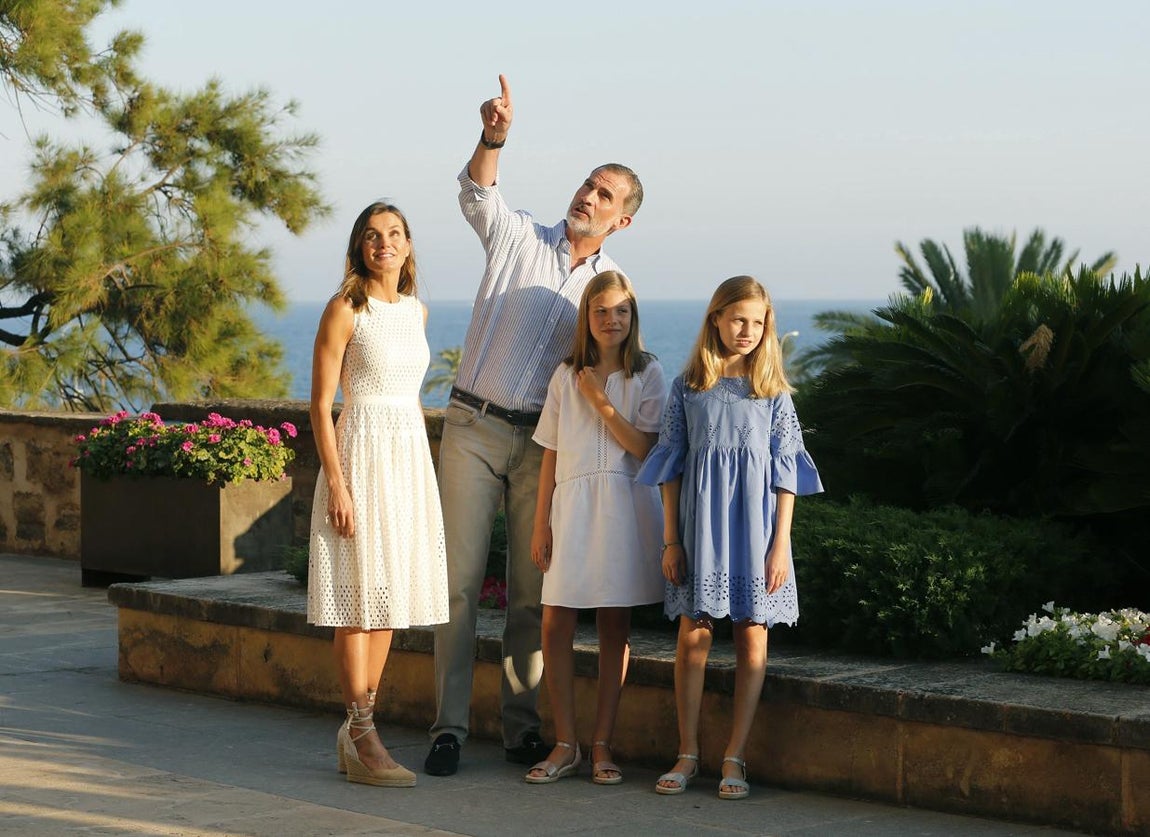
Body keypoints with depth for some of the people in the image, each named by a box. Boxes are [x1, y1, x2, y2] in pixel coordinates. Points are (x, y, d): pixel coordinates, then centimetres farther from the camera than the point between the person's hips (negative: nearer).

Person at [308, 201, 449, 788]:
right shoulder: (345, 310, -7)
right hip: (362, 457, -7)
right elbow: (321, 404, -10)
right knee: (360, 597, -6)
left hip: (410, 458, 7)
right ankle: (363, 740, -3)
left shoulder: (416, 311, 13)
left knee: (387, 597, 8)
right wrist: (336, 483, -17)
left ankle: (356, 733, 15)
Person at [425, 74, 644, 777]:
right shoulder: (519, 238, 2)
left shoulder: (613, 283, 9)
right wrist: (494, 136, -36)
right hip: (475, 426, -2)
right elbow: (478, 192, -17)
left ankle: (523, 725, 12)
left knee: (533, 589, 4)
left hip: (545, 441, 2)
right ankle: (450, 725, -1)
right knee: (461, 579, -5)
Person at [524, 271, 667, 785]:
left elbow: (645, 448, -8)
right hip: (571, 504, 2)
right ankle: (565, 746, 4)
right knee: (555, 625, -5)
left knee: (614, 627, 2)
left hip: (625, 508, -2)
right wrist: (541, 524, 5)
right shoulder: (566, 376, 11)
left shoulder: (647, 375, 3)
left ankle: (602, 745, 9)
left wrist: (600, 401, -11)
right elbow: (551, 455, 10)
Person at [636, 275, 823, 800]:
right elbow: (671, 466, 6)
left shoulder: (773, 391, 4)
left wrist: (780, 542, -4)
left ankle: (734, 757, 6)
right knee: (693, 634, -1)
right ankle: (688, 754, 9)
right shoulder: (688, 386, 5)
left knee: (752, 637, 0)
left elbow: (786, 470, 3)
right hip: (701, 519, 0)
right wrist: (671, 540, 1)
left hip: (754, 521, 0)